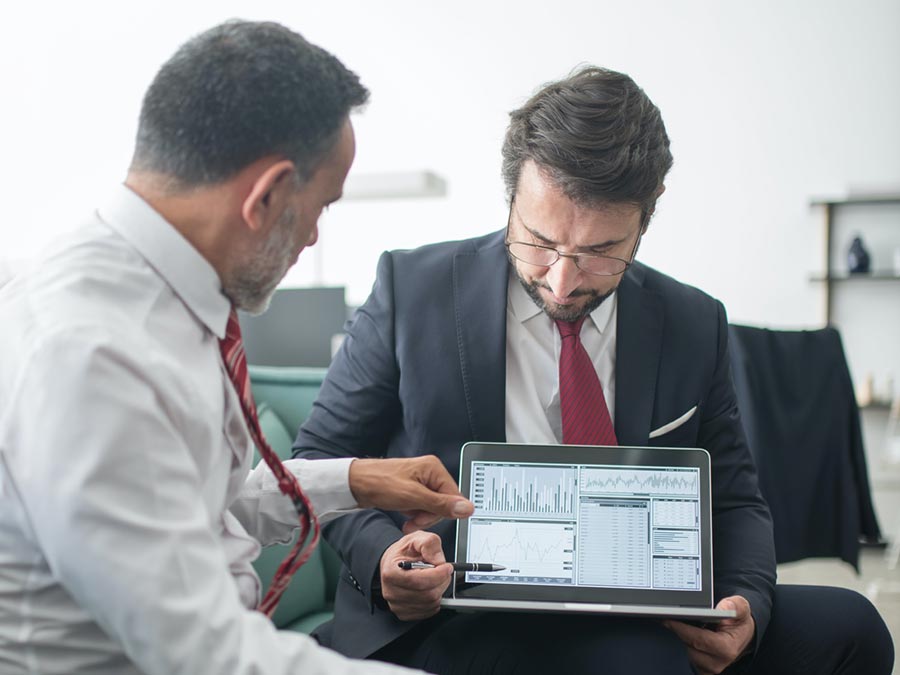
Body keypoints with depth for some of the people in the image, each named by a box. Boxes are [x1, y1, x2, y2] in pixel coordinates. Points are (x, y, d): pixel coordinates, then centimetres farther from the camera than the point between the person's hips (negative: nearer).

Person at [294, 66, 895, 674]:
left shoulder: (695, 326, 4)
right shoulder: (412, 288, -4)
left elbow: (734, 500, 11)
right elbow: (320, 456, 2)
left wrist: (747, 604, -11)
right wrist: (380, 552, -19)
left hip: (640, 615, 5)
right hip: (449, 618, -4)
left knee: (847, 623, -18)